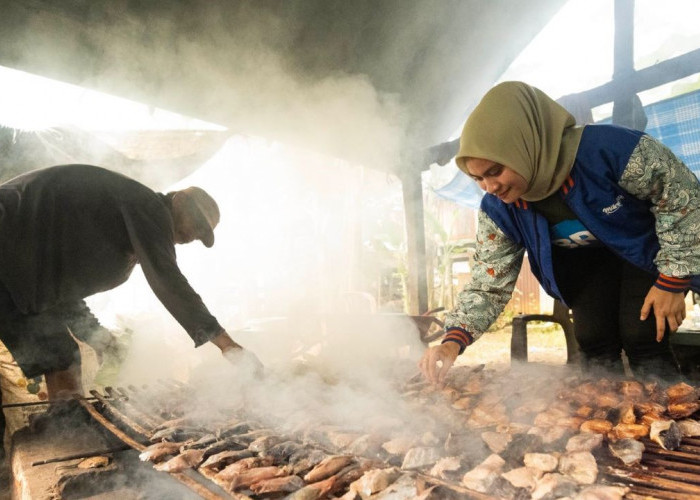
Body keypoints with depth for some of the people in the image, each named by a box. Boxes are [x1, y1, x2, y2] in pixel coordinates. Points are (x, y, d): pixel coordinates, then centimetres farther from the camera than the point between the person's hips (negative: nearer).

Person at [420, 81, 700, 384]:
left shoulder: (607, 148, -39)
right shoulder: (497, 209, -23)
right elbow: (488, 285, -19)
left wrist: (672, 281, -21)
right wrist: (453, 342, -36)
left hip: (646, 247, -3)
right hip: (586, 259, 4)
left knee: (642, 340, -15)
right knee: (593, 342, -6)